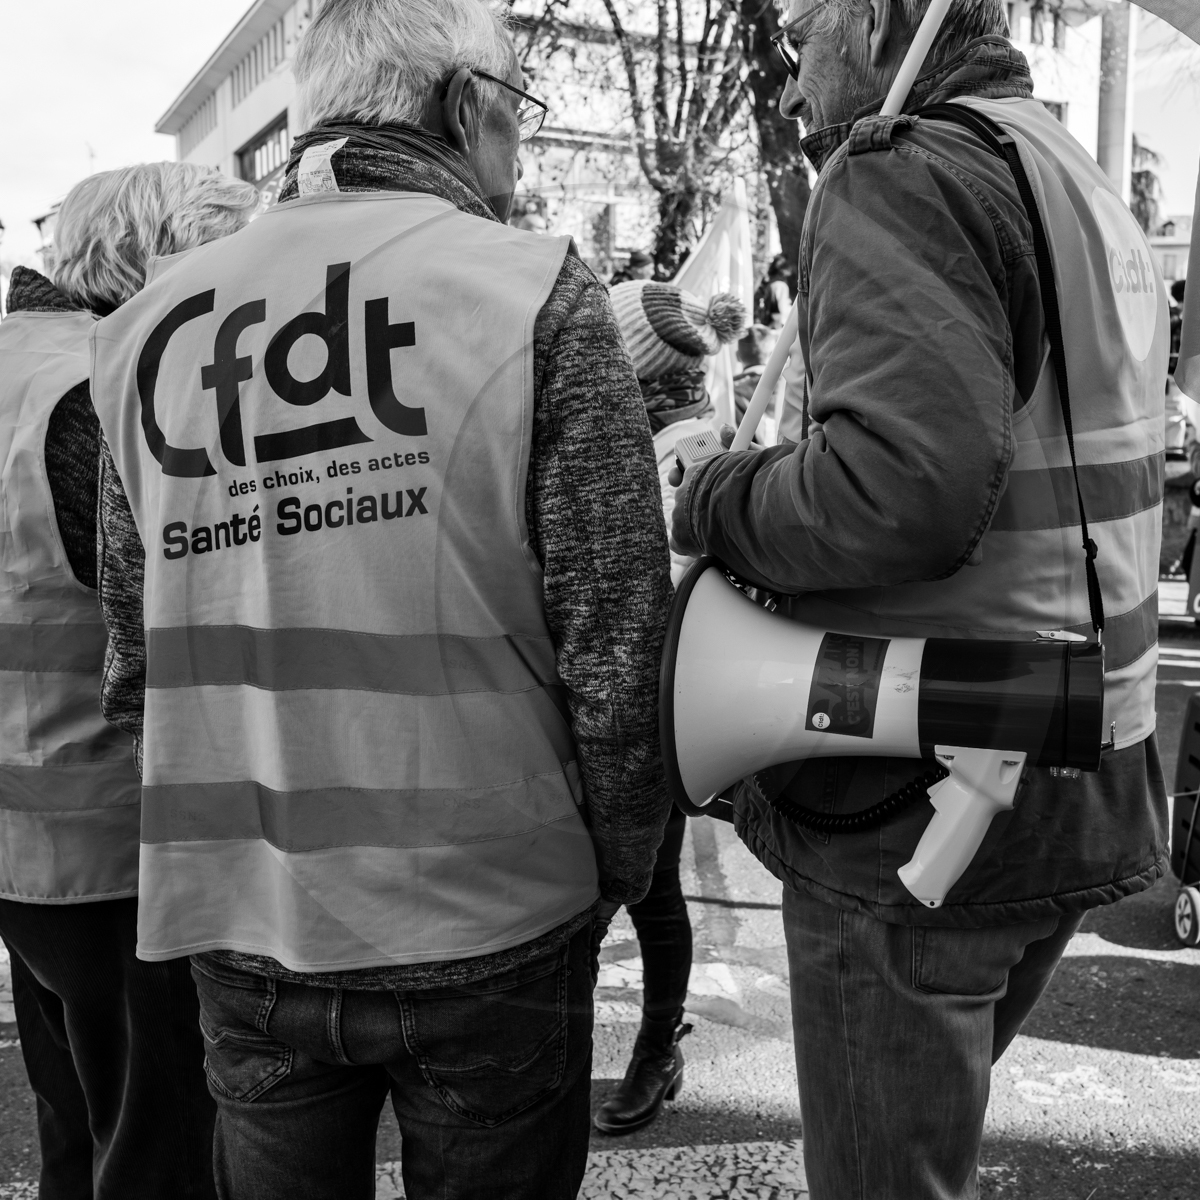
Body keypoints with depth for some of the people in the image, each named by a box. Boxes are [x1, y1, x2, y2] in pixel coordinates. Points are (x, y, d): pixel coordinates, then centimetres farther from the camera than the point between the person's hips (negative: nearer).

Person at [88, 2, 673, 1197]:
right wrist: (622, 868, 2)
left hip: (236, 927, 4)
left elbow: (136, 658, 5)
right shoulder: (539, 295, -11)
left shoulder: (152, 322, 1)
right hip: (488, 921, -3)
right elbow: (615, 640, -13)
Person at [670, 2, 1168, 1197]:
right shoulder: (1085, 183, 16)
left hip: (924, 813, -9)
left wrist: (712, 501, -12)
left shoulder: (903, 170, -14)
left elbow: (903, 483, -29)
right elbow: (1051, 477, 14)